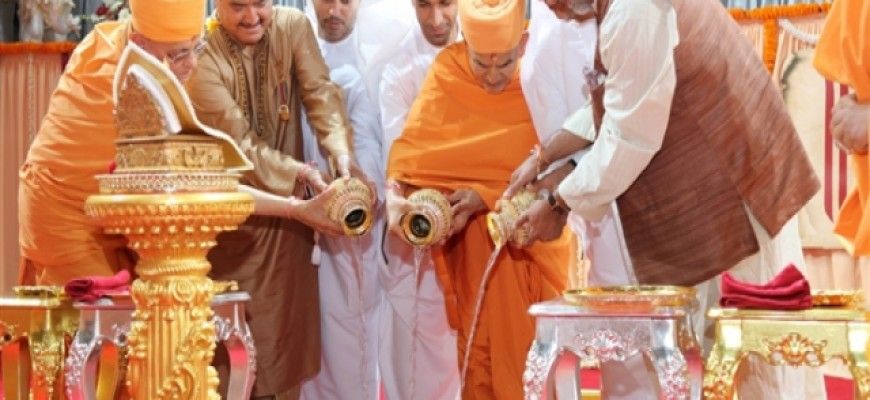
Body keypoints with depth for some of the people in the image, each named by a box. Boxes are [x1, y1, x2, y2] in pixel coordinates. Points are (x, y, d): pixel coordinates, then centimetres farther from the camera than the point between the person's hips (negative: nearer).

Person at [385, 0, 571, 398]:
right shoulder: (447, 71, -7)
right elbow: (412, 144, -13)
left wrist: (482, 197, -24)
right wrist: (394, 195, -30)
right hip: (471, 236, 1)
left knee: (532, 346, 4)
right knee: (480, 347, 6)